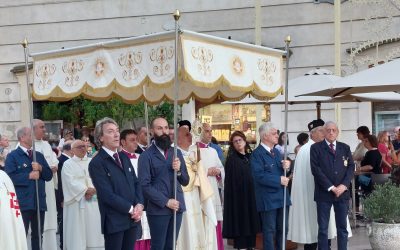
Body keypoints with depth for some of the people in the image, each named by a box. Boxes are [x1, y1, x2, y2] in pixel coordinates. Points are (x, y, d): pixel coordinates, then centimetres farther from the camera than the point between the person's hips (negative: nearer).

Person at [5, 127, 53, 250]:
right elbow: (11, 177, -15)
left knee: (38, 235, 12)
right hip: (22, 203, -6)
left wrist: (41, 168, -7)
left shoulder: (39, 155, 16)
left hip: (39, 202, 6)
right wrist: (29, 176, -15)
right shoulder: (12, 156, -3)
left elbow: (49, 175, 12)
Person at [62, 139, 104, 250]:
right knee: (77, 230, -4)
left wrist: (93, 190, -15)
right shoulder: (68, 164, 3)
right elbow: (71, 182, -9)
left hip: (93, 202, 3)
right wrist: (85, 190, -17)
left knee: (94, 228, 2)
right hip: (76, 202, -3)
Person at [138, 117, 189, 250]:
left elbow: (185, 181, 12)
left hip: (177, 207, 5)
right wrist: (166, 201, -15)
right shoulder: (146, 156, -6)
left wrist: (178, 170, -8)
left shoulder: (176, 152, 11)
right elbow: (144, 185, -13)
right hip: (158, 209, -5)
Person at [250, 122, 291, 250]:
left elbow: (283, 171, 15)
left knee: (283, 229, 13)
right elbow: (259, 176, -21)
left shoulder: (276, 152, 15)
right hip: (268, 198, -7)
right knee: (269, 230, 0)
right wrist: (279, 180, -18)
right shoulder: (257, 154, -11)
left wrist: (286, 166, -8)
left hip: (282, 196, 8)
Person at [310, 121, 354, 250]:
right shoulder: (316, 148, 1)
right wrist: (331, 187, -13)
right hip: (324, 193, -3)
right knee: (323, 229, 0)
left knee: (342, 228, 6)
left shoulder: (345, 148, 13)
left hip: (342, 192, 3)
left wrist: (344, 185, -10)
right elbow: (316, 169, -8)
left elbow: (351, 167, 6)